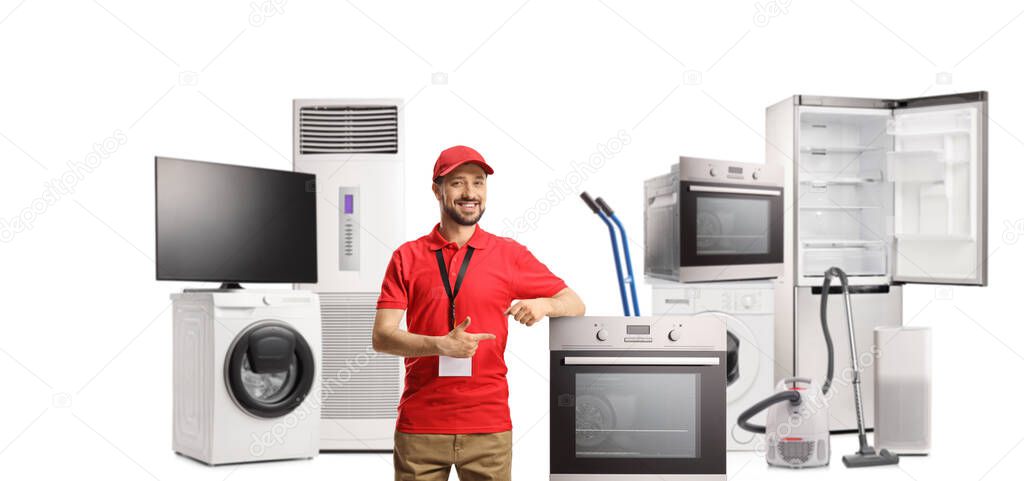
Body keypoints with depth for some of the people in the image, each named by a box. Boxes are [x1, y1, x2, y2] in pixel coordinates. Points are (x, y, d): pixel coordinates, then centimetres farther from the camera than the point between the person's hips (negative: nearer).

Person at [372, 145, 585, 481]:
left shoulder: (510, 254, 5)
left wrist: (545, 304, -14)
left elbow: (575, 305, 8)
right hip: (420, 426, 0)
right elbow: (382, 337, -3)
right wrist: (441, 345, -19)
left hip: (488, 427, 0)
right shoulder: (407, 258, 4)